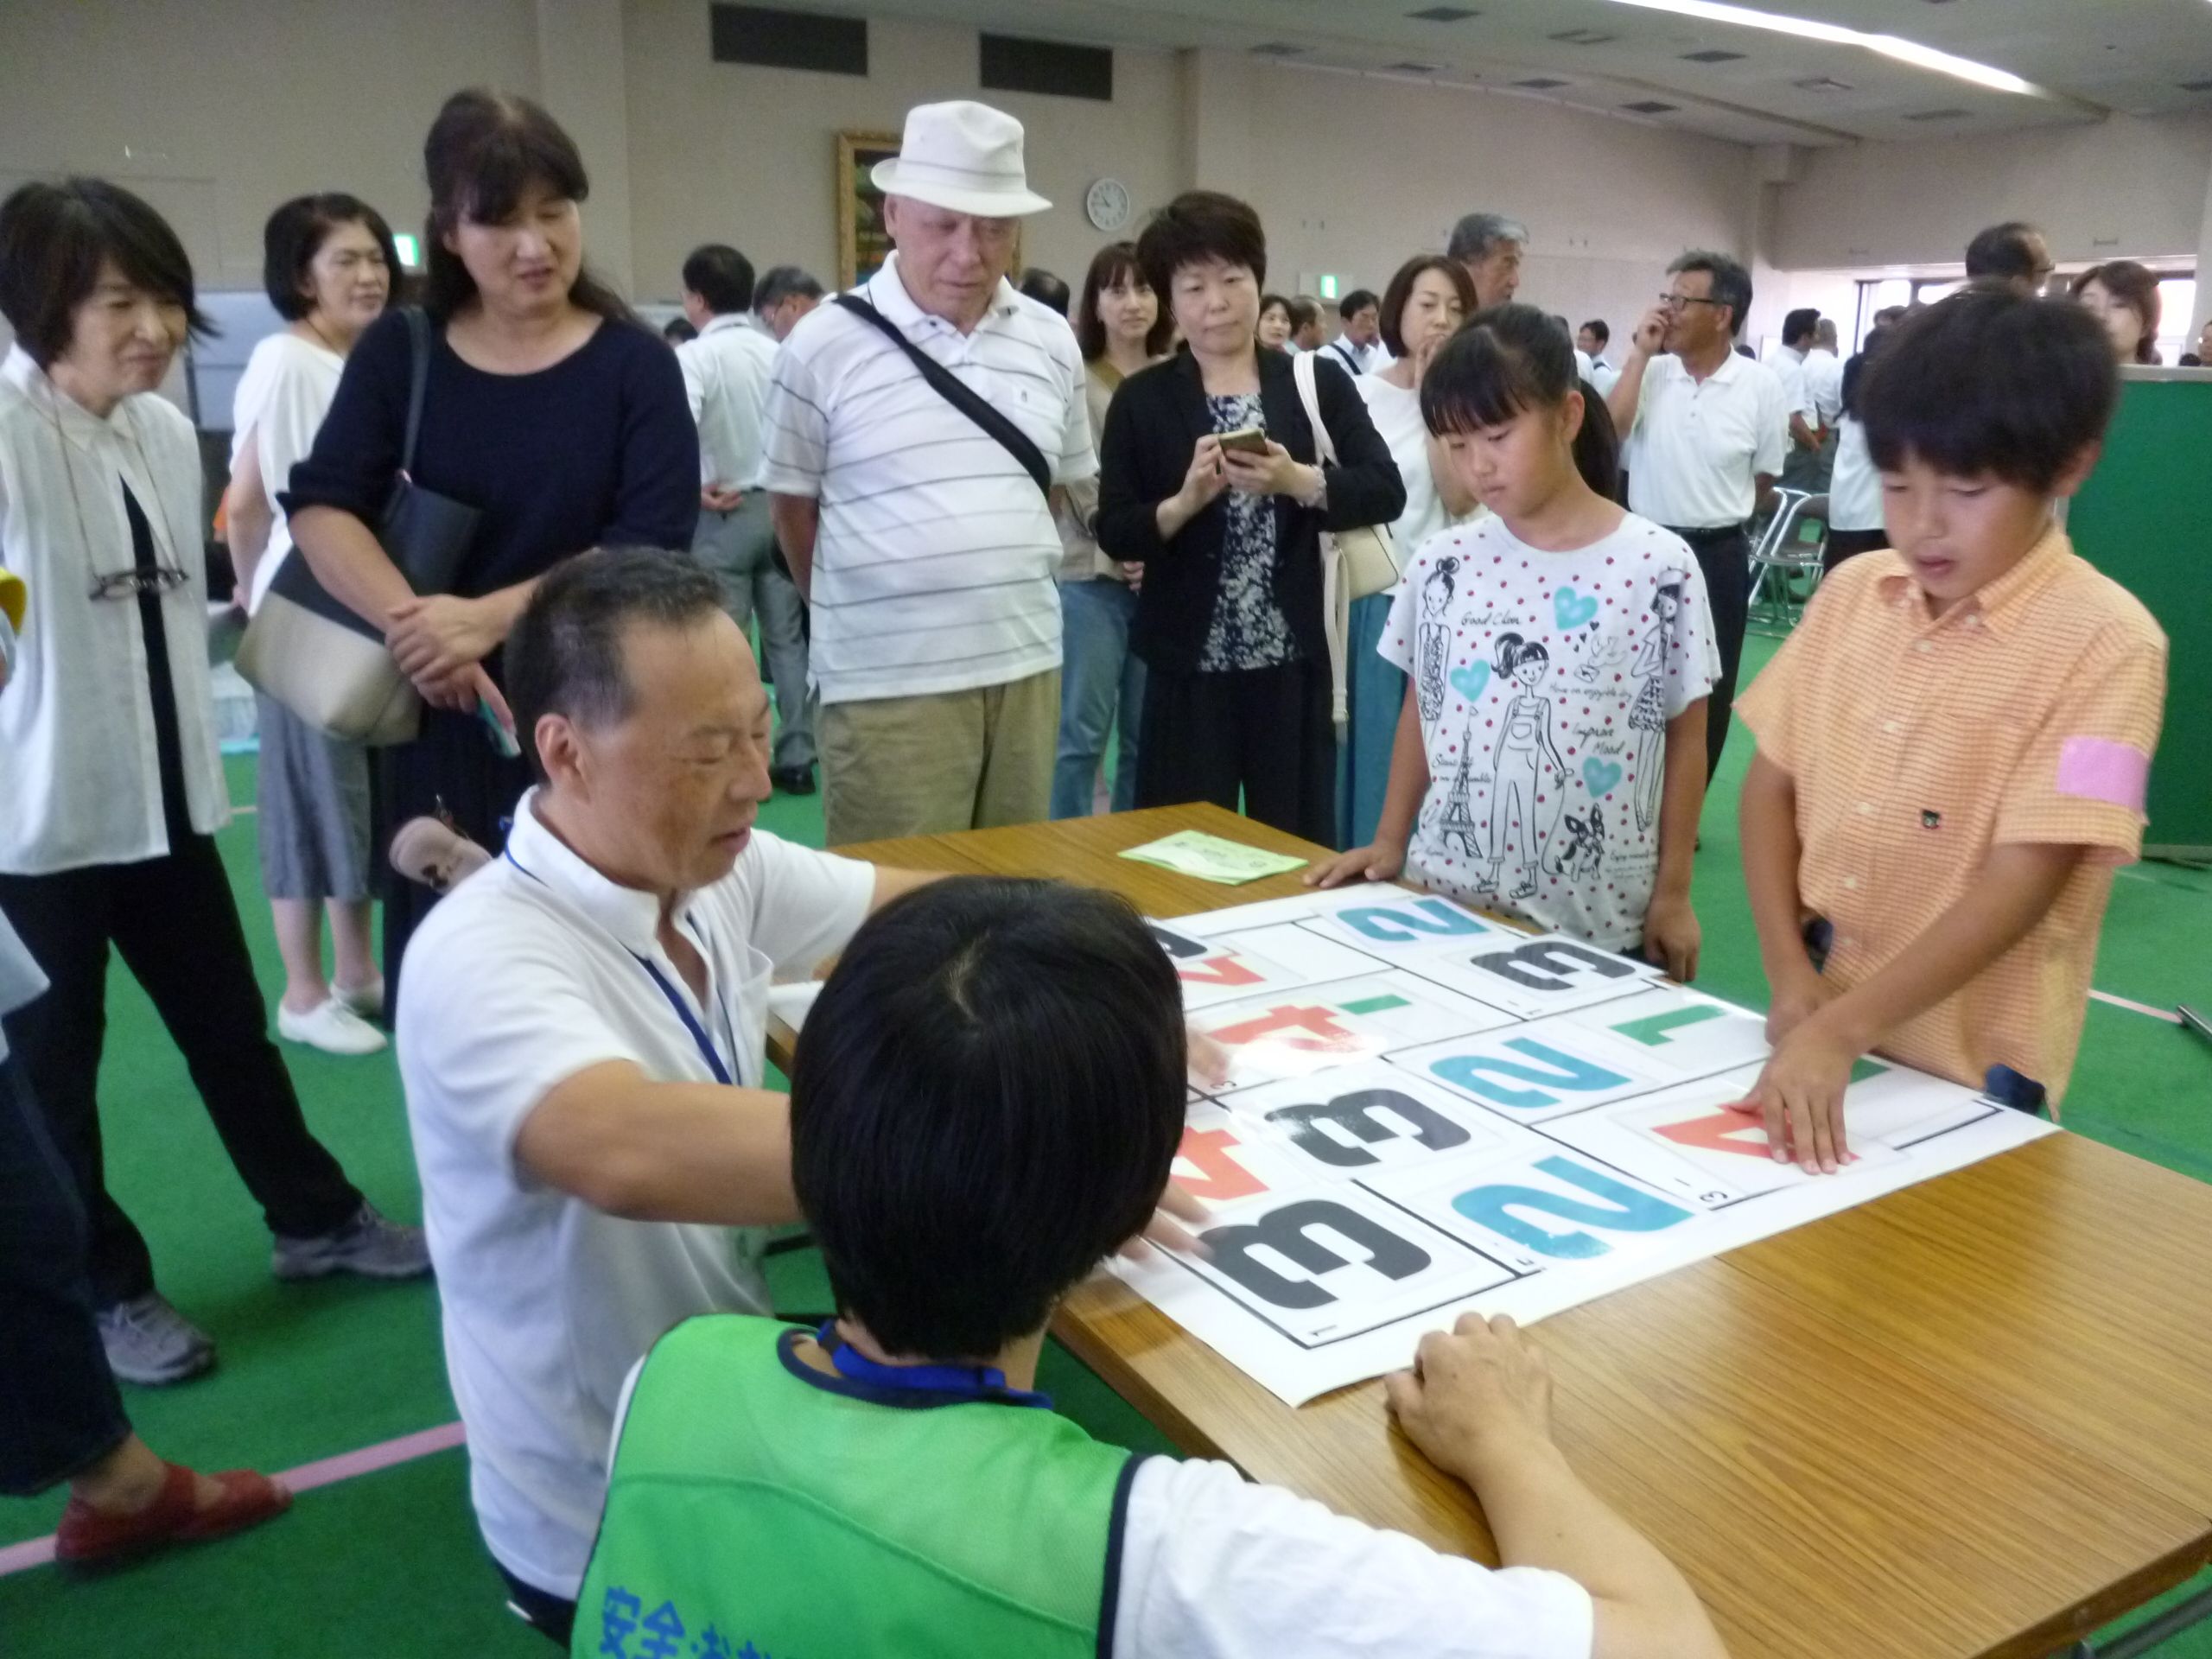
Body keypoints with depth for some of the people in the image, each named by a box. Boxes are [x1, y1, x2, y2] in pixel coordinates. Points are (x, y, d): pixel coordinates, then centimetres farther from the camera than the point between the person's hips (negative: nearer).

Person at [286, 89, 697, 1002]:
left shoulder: (634, 363, -3)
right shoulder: (400, 353, 4)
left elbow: (651, 545, -12)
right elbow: (319, 507, -4)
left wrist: (488, 617, -22)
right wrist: (414, 621, -22)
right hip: (443, 711, 2)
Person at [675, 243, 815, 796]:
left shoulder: (695, 356, -11)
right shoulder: (777, 353, 5)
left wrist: (696, 488, -13)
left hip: (723, 514, -5)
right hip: (781, 505, 5)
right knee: (787, 638, 10)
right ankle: (796, 758, 14)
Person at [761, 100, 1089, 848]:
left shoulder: (1051, 339, 6)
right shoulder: (825, 343, -6)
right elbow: (792, 505, 3)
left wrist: (1003, 589, 14)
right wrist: (854, 613, 10)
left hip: (1027, 666, 4)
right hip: (887, 682, -4)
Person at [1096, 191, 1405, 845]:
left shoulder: (1319, 381, 5)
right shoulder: (1142, 399, 2)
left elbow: (1387, 492, -1)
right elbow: (1115, 533, -1)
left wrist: (1297, 481, -17)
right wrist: (1187, 500, -18)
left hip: (1293, 661, 1)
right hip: (1191, 666, 0)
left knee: (1298, 841, 7)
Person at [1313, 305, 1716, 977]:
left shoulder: (1659, 567, -9)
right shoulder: (1442, 563, -1)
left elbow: (1686, 736, -1)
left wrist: (1672, 893, -1)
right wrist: (1389, 840, 5)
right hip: (1443, 902, 3)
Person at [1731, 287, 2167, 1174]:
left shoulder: (2105, 646, -15)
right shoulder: (1850, 594, 0)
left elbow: (2021, 883, -20)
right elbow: (1772, 784, 3)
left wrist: (1838, 1031, -27)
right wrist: (1791, 981, -8)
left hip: (1968, 1065, -4)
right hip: (1817, 1013, 5)